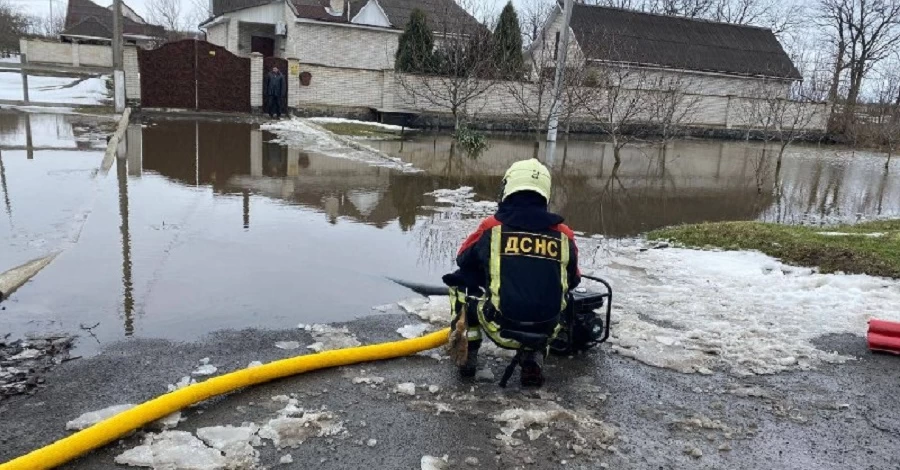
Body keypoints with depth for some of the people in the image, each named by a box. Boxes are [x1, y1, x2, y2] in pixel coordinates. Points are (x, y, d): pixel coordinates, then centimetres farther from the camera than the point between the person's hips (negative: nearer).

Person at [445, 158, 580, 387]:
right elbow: (572, 281, 19)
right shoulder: (564, 235, 1)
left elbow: (463, 261, 16)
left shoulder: (491, 227, -4)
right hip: (545, 332, 2)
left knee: (460, 282, 22)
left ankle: (469, 354, 18)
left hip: (501, 328, -2)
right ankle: (534, 358, 16)